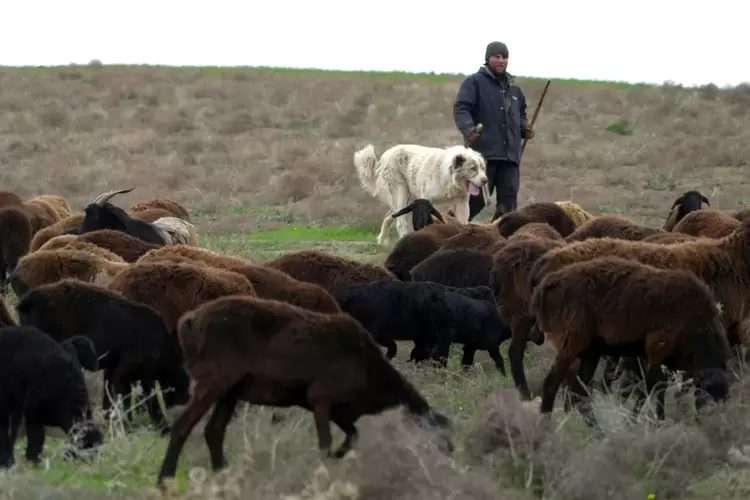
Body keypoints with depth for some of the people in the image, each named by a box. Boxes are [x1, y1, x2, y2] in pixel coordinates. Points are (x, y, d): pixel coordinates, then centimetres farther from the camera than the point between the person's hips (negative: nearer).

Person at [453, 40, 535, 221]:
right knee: (476, 199, -7)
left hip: (510, 154, 6)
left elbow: (521, 114, 35)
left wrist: (524, 129, 13)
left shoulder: (514, 89, 22)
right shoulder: (474, 82, 2)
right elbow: (461, 108, -8)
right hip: (483, 152, -6)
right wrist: (468, 129, -26)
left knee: (508, 200, 1)